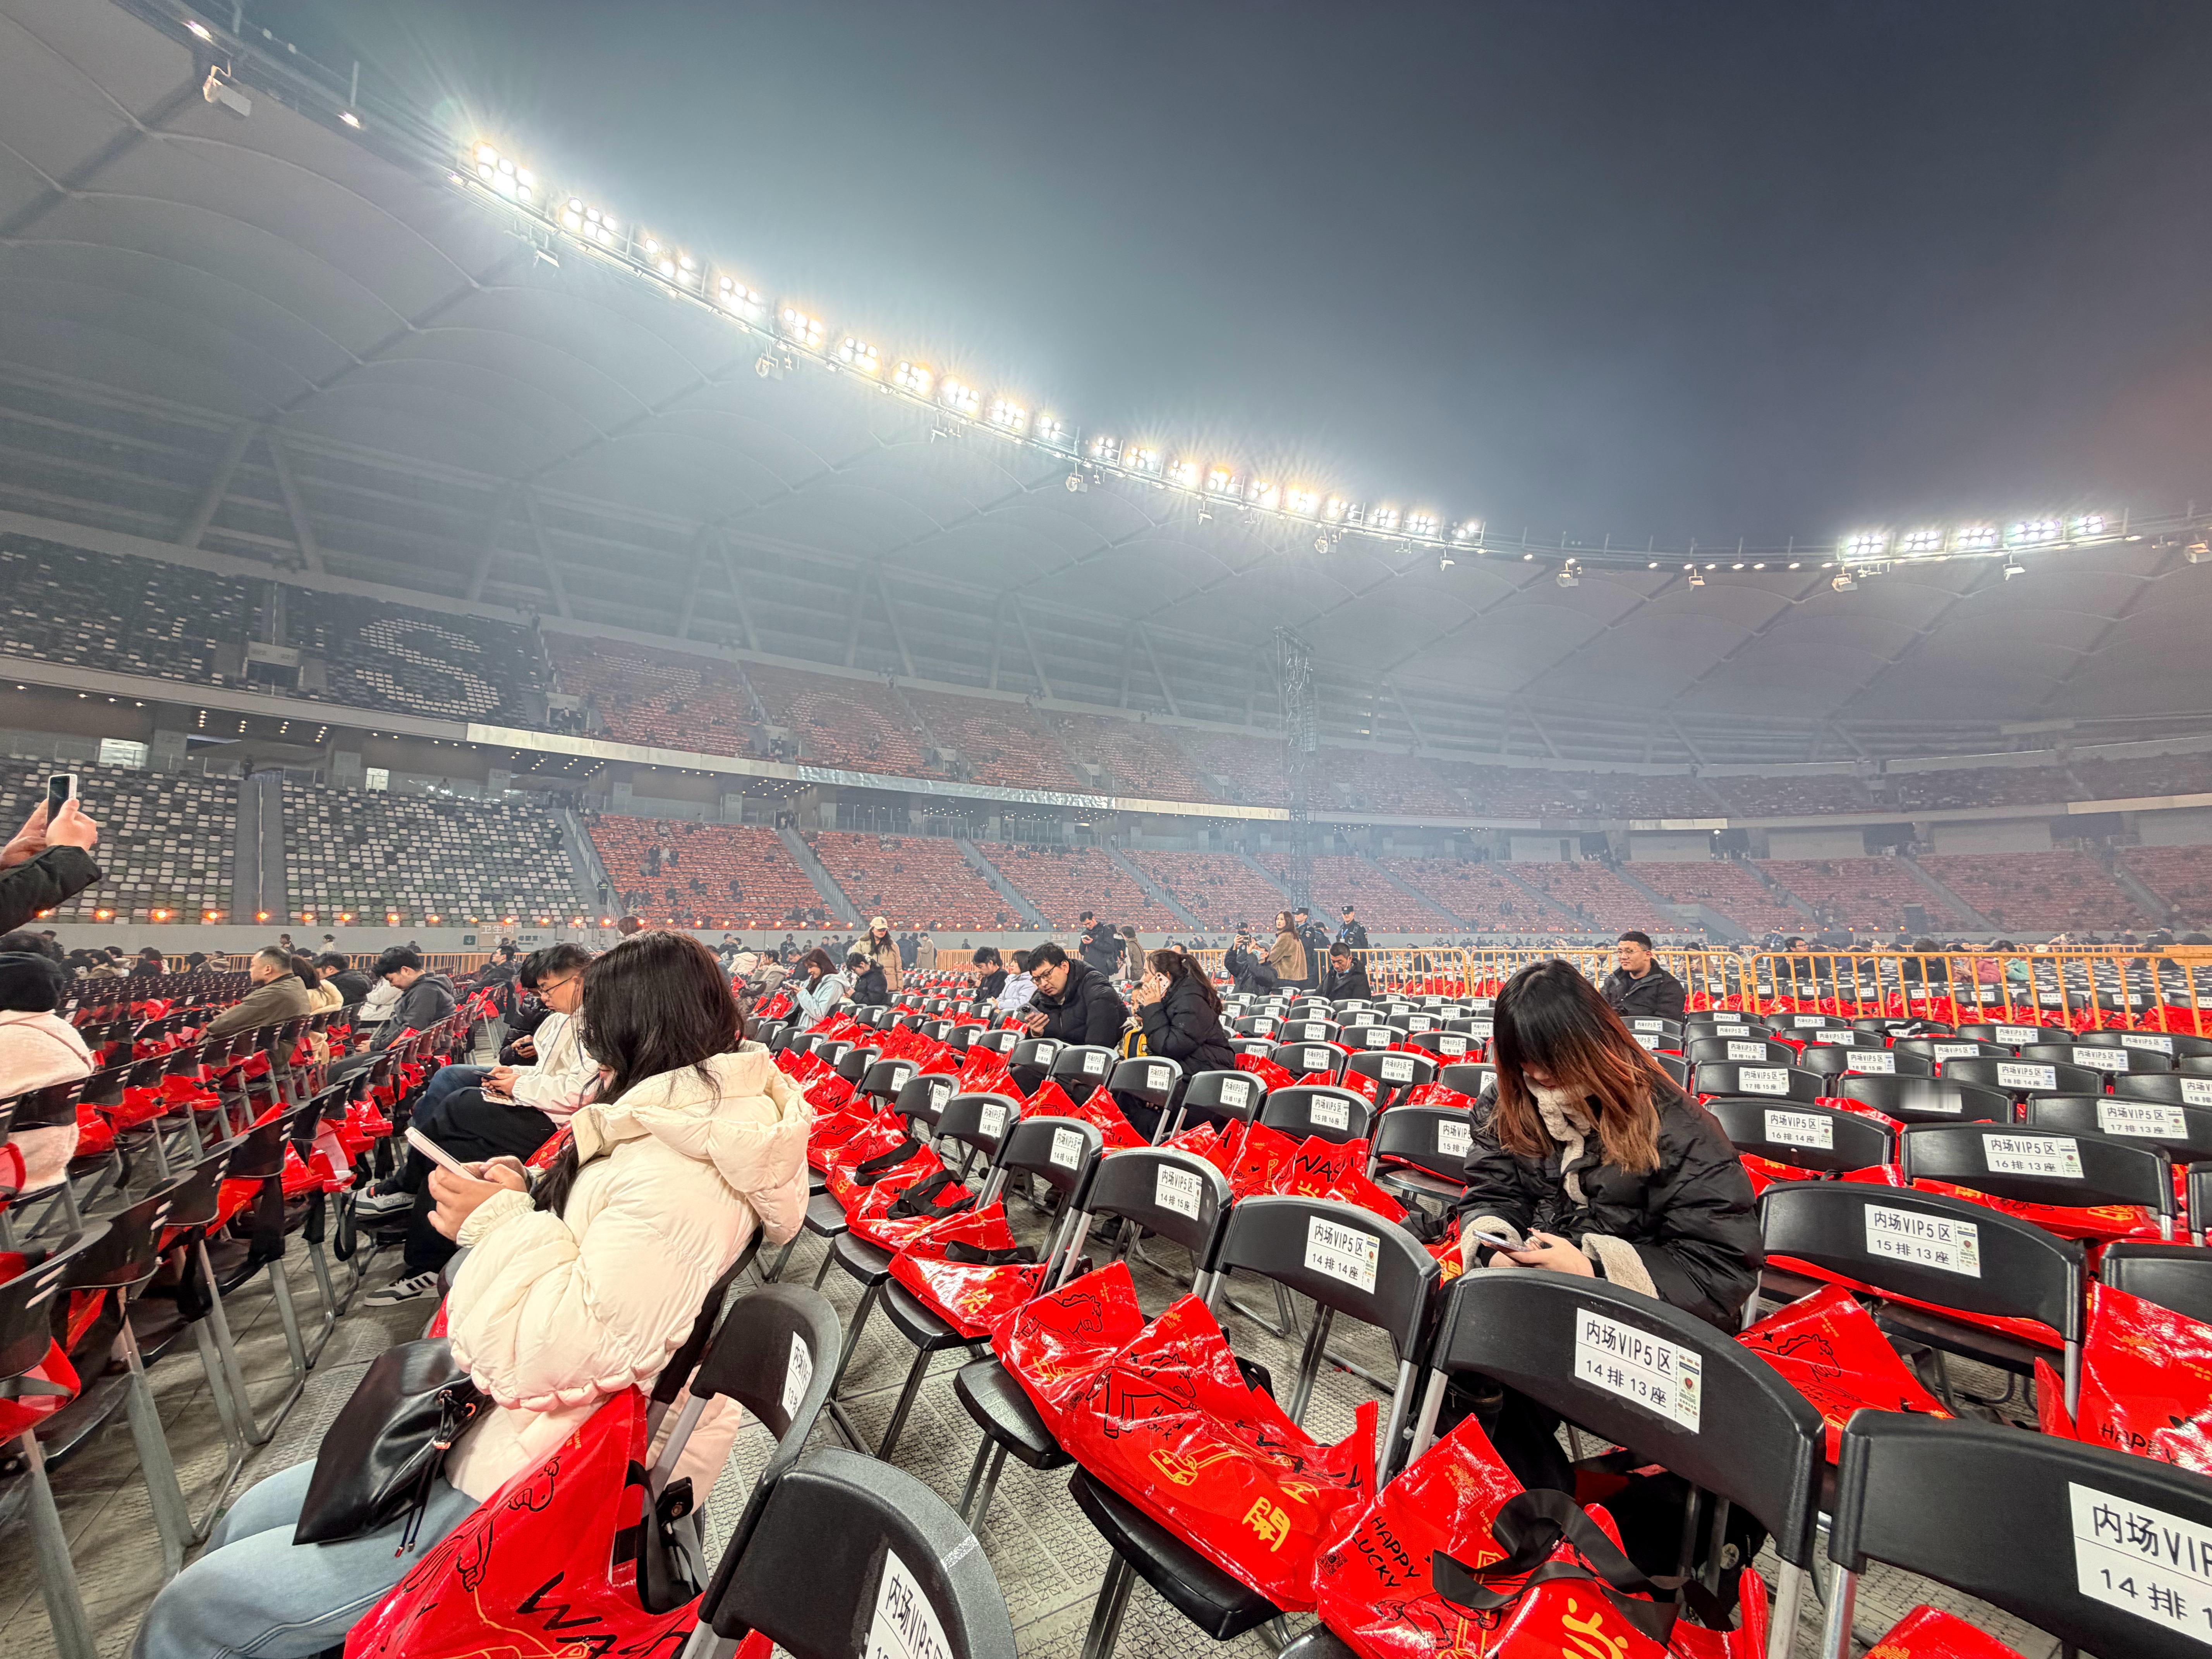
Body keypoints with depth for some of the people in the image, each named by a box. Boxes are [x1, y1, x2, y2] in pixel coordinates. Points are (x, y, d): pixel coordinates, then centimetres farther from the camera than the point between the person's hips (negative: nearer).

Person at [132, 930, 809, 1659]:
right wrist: (525, 1196, -4)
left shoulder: (678, 1178, -30)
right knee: (247, 1522, 21)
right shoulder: (690, 1125, 1)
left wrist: (501, 1224, -17)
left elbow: (563, 1358, -28)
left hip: (541, 1493, -10)